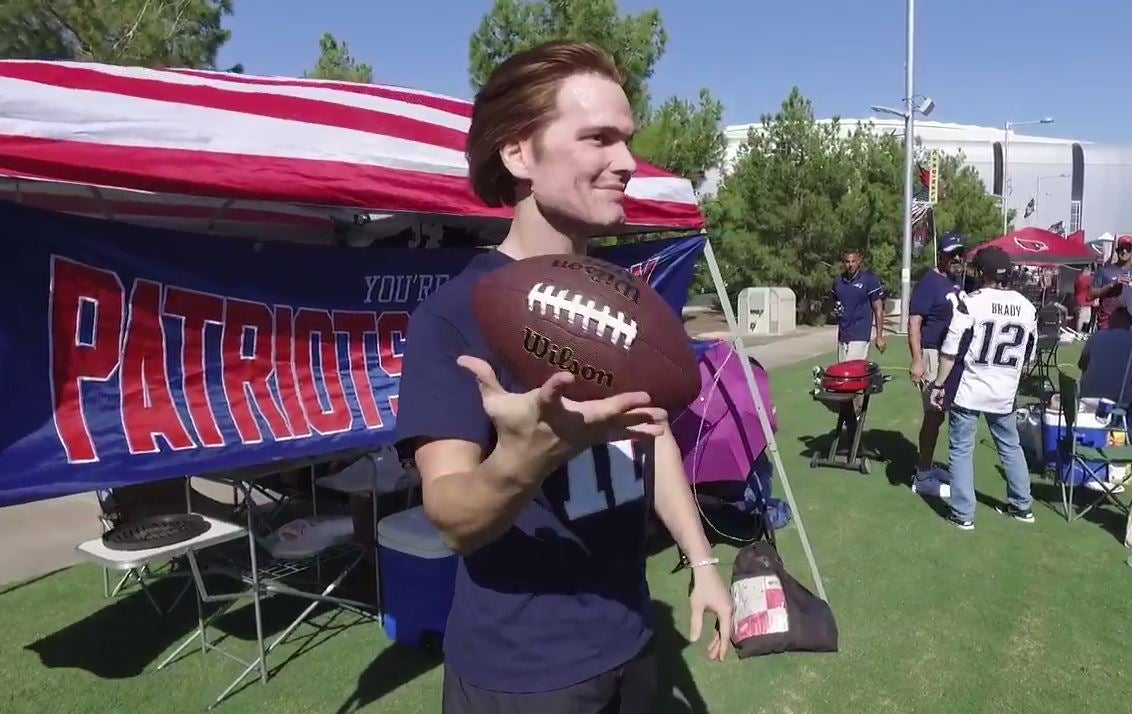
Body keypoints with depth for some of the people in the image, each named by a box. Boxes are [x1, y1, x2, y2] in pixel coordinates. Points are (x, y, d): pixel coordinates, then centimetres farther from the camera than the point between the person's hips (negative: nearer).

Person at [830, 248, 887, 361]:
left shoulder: (870, 280, -5)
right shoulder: (838, 282, 11)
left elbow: (878, 309, -4)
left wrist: (879, 336, -8)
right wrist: (835, 309, 2)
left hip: (860, 336, -6)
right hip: (842, 334, 6)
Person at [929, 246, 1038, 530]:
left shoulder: (971, 303, -14)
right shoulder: (1027, 307, 3)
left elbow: (951, 351, -15)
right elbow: (1028, 352, 13)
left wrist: (939, 385, -6)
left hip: (968, 390, -5)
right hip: (1004, 393, 5)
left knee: (961, 450, 3)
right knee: (1011, 447, 20)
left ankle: (963, 514, 6)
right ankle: (1022, 506, 32)